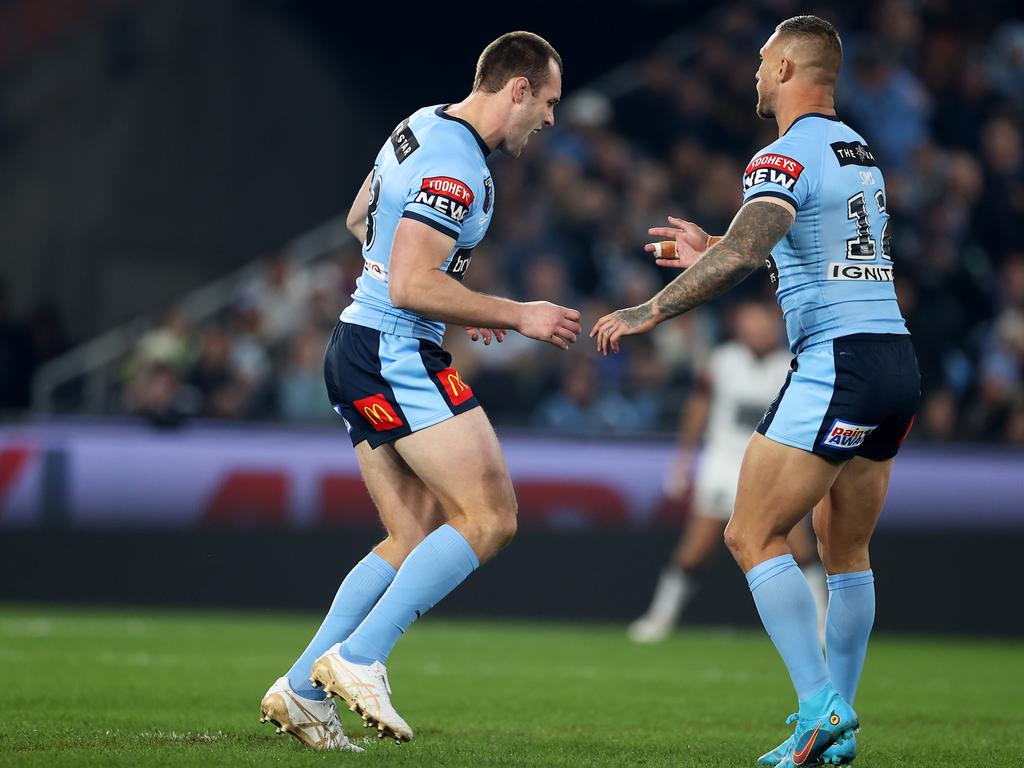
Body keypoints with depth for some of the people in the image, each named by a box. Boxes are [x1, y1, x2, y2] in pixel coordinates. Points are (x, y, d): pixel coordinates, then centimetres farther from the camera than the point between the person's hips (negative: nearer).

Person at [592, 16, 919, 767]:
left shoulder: (787, 157, -10)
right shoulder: (862, 154, 18)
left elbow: (742, 255, -25)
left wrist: (650, 311, -19)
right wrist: (711, 250, 33)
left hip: (837, 362, -9)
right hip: (897, 360, 9)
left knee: (753, 535, -4)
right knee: (846, 550, 14)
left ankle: (819, 704, -13)